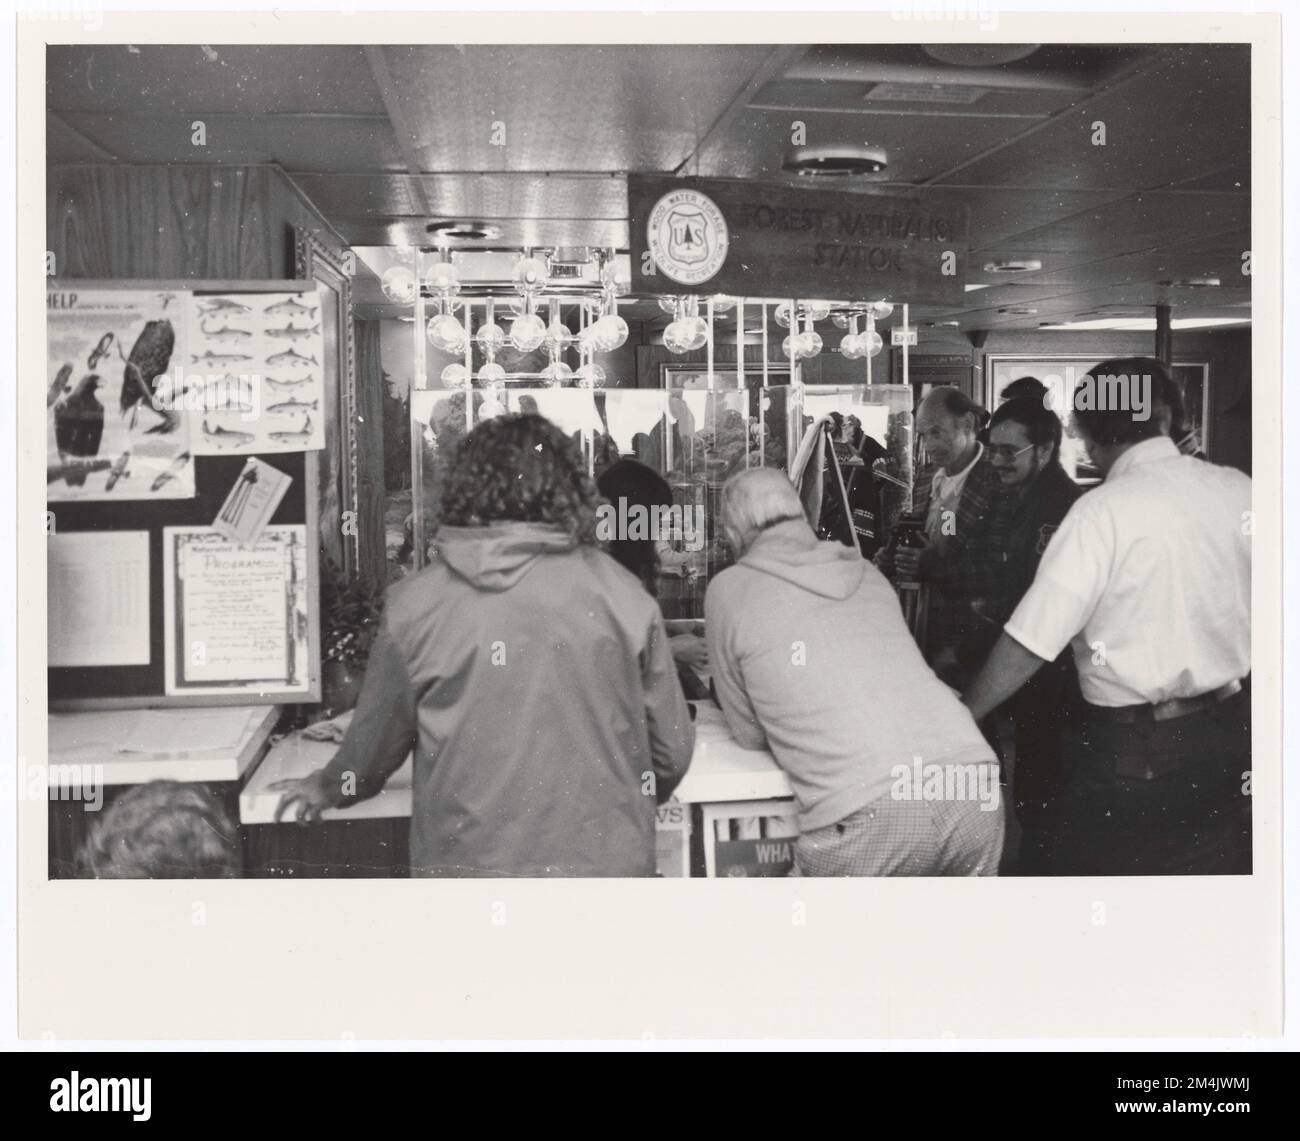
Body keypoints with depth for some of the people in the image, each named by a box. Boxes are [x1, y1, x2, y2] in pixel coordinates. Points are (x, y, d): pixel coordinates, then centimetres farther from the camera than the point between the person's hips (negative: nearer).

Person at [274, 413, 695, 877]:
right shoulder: (621, 594, -4)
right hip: (607, 860, 0)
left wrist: (328, 787, 31)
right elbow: (672, 748, 3)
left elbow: (376, 739, 8)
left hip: (468, 860, 0)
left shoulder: (414, 603, -5)